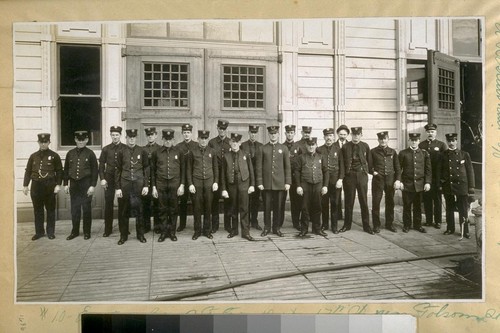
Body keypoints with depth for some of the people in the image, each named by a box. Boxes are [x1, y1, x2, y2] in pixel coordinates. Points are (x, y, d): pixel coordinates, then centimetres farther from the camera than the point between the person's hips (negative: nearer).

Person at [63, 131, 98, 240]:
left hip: (86, 185, -3)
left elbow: (95, 171, -4)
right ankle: (75, 231, 19)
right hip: (74, 185, 3)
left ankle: (87, 232, 14)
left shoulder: (90, 153, -2)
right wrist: (66, 184, 7)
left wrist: (92, 186, -10)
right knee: (74, 209, 7)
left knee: (86, 209, 4)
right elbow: (66, 170, 12)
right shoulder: (70, 153, 7)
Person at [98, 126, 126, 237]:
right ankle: (107, 229, 10)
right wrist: (102, 179, -3)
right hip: (109, 179, 1)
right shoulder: (106, 149, 6)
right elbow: (101, 165, 7)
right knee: (108, 204, 2)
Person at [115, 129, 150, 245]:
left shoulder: (142, 151, 4)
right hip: (125, 184, 0)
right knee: (123, 211, 5)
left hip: (139, 184, 0)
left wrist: (146, 185, -2)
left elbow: (147, 169, 4)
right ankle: (123, 235, 17)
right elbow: (118, 170, 4)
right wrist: (117, 188, -1)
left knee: (139, 210, 6)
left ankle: (140, 234, 18)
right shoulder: (121, 152, 4)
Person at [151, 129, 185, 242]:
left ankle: (172, 232, 17)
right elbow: (153, 170, 7)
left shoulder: (179, 152, 4)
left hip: (175, 183, 0)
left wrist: (182, 185, -2)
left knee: (174, 209, 6)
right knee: (162, 209, 5)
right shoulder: (156, 153, 4)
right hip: (161, 184, 0)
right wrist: (153, 187, 2)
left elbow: (183, 169, 5)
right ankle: (163, 232, 15)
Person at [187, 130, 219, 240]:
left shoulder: (212, 152, 6)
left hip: (209, 182, 1)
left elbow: (216, 168, 11)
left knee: (208, 208, 6)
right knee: (197, 208, 3)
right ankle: (197, 231, 14)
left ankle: (207, 230, 17)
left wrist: (216, 182, 3)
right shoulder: (192, 152, 2)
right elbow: (189, 169, 4)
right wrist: (190, 184, -3)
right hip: (197, 182, -1)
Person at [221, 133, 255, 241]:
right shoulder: (226, 156, 3)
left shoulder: (246, 155, 4)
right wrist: (223, 189, 0)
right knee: (233, 209, 9)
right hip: (231, 185, 1)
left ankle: (245, 232, 2)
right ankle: (234, 230, 22)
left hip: (243, 184, -1)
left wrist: (252, 185, 1)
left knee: (244, 208, -3)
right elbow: (223, 174, 4)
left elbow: (251, 170, 6)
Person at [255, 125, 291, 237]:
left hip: (280, 183, 1)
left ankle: (276, 228, 18)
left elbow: (287, 166, 6)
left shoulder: (283, 148, 7)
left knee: (278, 206, 6)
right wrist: (259, 182, -3)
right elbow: (259, 167, 3)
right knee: (267, 206, 5)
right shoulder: (262, 149, 4)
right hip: (266, 183, -1)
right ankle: (266, 228, 17)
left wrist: (287, 182, 0)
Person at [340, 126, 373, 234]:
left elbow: (369, 160, 11)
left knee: (364, 201, 4)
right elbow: (342, 162, 5)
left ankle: (366, 226, 12)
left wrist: (369, 170, 8)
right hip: (349, 176, -1)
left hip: (362, 175, 1)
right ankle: (347, 225, 17)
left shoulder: (365, 146, 4)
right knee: (349, 201, 6)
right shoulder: (345, 146, 1)